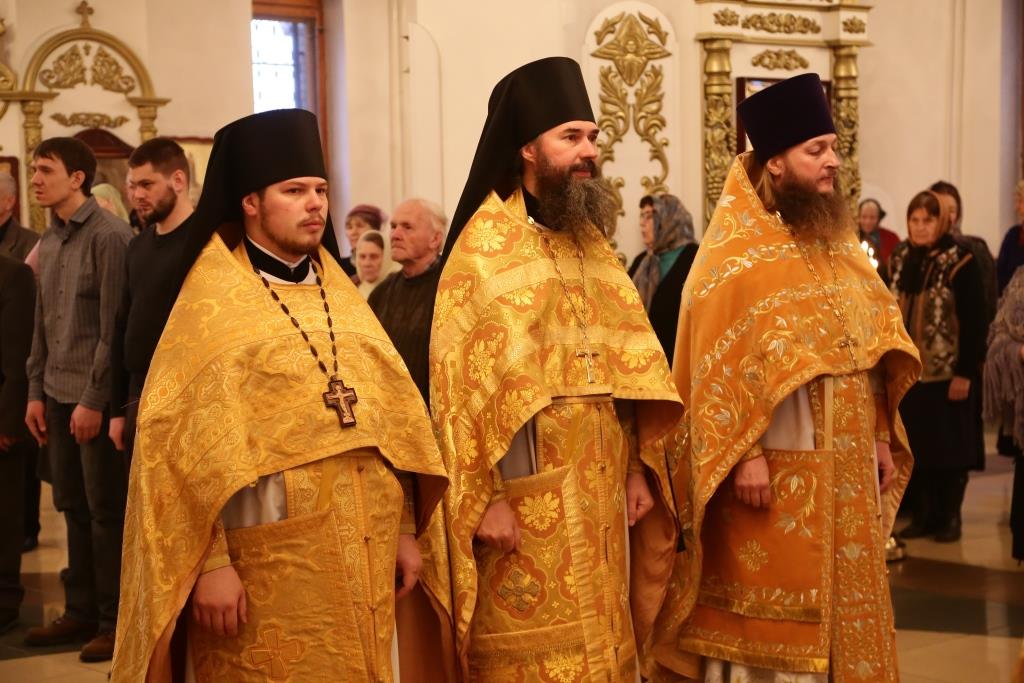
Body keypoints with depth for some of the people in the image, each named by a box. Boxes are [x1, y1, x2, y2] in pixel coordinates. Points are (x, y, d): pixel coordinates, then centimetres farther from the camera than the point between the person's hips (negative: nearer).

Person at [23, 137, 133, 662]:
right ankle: (80, 612, 22)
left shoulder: (109, 235, -11)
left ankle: (114, 619, 11)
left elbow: (115, 326, -14)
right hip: (58, 395, 7)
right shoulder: (48, 241, 11)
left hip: (96, 398, -7)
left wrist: (95, 399, -15)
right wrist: (36, 391, 11)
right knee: (73, 508, 12)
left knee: (106, 511, 1)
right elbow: (42, 324, 16)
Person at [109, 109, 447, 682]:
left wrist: (404, 529, 8)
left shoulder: (340, 292, 12)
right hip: (267, 569, -5)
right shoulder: (213, 300, -5)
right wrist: (209, 563, -16)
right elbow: (185, 437, -11)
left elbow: (388, 415, 12)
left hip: (363, 559, 6)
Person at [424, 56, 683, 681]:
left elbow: (627, 364, 13)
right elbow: (465, 382, -13)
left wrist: (636, 466, 8)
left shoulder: (590, 239, 12)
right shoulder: (486, 247, -9)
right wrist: (485, 498, -17)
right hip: (528, 499, -7)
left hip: (598, 494, 7)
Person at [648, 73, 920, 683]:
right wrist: (744, 456, -20)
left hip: (846, 469, 7)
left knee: (841, 609, 14)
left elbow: (871, 351, 15)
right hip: (774, 471, -7)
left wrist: (881, 438, 11)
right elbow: (721, 367, -15)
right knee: (771, 618, 2)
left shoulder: (836, 243, 12)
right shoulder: (735, 254, -10)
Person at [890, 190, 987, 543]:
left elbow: (972, 321, -12)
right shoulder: (901, 259, 8)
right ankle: (922, 515, 18)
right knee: (915, 447, 8)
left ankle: (949, 516, 15)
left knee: (950, 448, 4)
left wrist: (966, 371, -15)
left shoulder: (960, 260, -9)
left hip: (948, 372, -5)